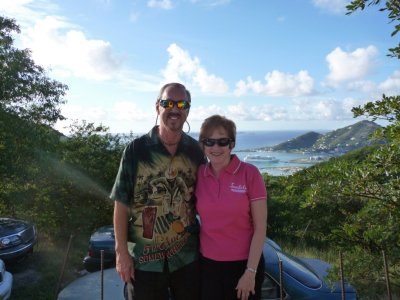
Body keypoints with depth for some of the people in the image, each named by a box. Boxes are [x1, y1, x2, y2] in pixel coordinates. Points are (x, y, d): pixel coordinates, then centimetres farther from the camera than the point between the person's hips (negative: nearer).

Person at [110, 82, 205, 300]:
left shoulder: (196, 151, 0)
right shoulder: (136, 149, -9)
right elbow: (121, 203, -7)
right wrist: (121, 251, -8)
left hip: (187, 256, 3)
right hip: (144, 257, -2)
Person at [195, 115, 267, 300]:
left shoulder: (250, 173, -12)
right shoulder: (198, 175, -3)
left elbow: (260, 228, -10)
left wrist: (251, 271, -10)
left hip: (244, 264, -2)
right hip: (207, 264, 3)